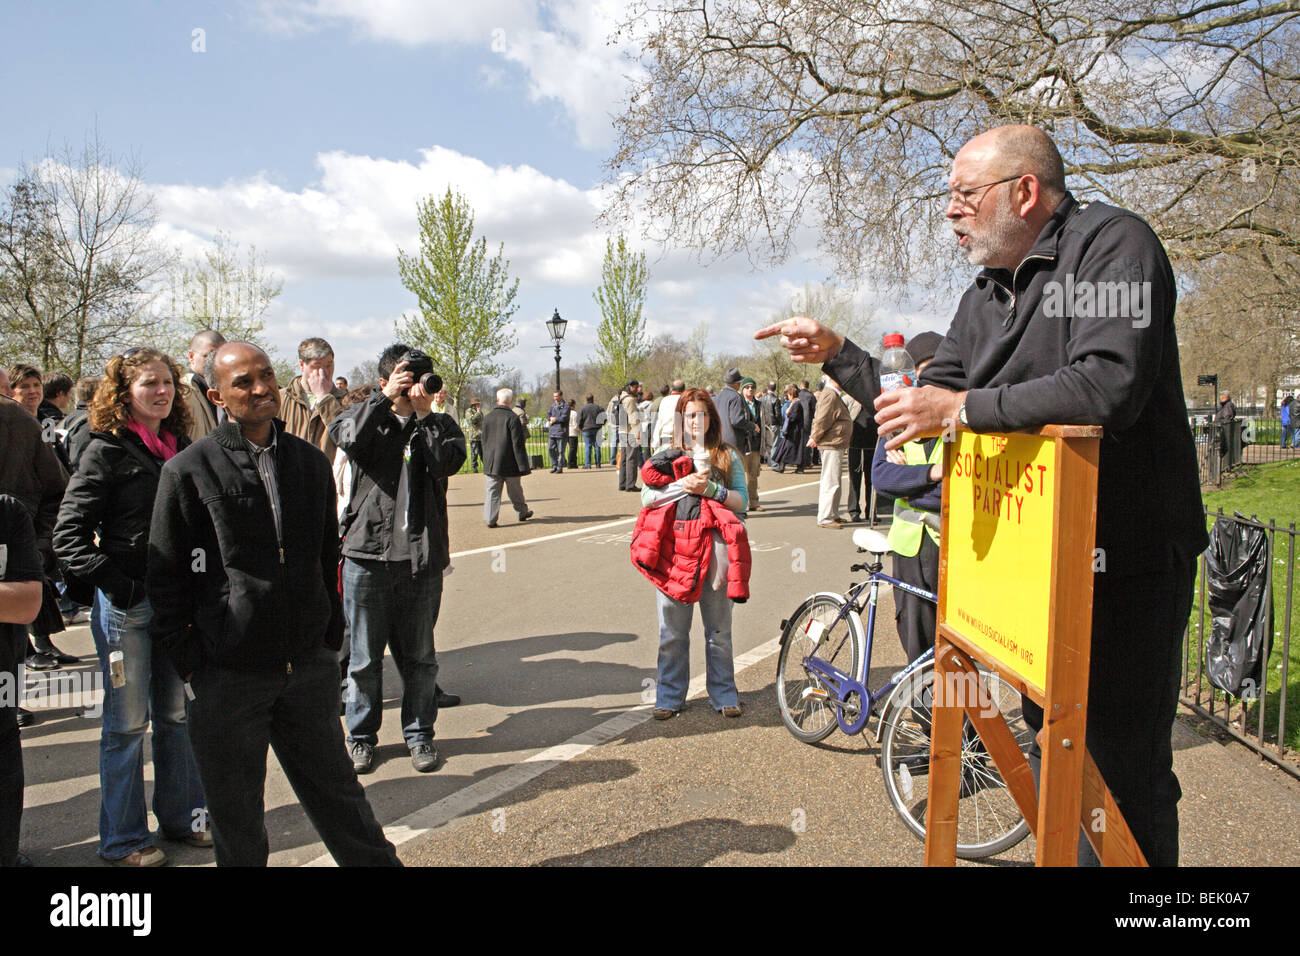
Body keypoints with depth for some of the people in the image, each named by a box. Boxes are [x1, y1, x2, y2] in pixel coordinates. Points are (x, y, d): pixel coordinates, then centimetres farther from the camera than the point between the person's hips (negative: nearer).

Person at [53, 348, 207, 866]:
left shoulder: (182, 449, 9)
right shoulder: (108, 450, -8)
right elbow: (69, 533, -11)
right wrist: (114, 583, -17)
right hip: (126, 604, -5)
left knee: (175, 713, 14)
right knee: (128, 720, 4)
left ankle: (182, 817, 28)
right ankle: (123, 838, 18)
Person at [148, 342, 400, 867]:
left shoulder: (310, 460, 7)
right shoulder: (189, 470, -6)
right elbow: (165, 577, -3)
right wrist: (189, 661, -5)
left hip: (309, 667, 3)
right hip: (227, 676, -3)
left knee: (337, 792, 16)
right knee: (235, 812, 13)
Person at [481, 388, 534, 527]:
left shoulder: (487, 417, 3)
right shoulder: (512, 418, -13)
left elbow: (484, 441, 11)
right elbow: (518, 444, -13)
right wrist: (523, 466, -10)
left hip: (491, 463, 3)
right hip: (509, 463, -3)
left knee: (492, 491, 4)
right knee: (515, 491, 12)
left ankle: (489, 519, -3)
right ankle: (522, 512, 29)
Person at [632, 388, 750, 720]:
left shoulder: (727, 456, 11)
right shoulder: (665, 455, 11)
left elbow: (741, 500, 2)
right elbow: (647, 497, 0)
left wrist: (710, 489, -13)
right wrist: (683, 485, -12)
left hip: (714, 549, 0)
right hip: (673, 548, 0)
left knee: (719, 630, 7)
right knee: (672, 631, 6)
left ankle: (724, 696, 20)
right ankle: (669, 697, 18)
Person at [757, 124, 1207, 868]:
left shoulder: (1112, 244, -14)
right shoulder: (985, 296, 11)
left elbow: (1109, 384, -30)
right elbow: (924, 404, 15)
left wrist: (964, 408, -24)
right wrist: (835, 354, 6)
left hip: (1130, 560, -8)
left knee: (1125, 769, -3)